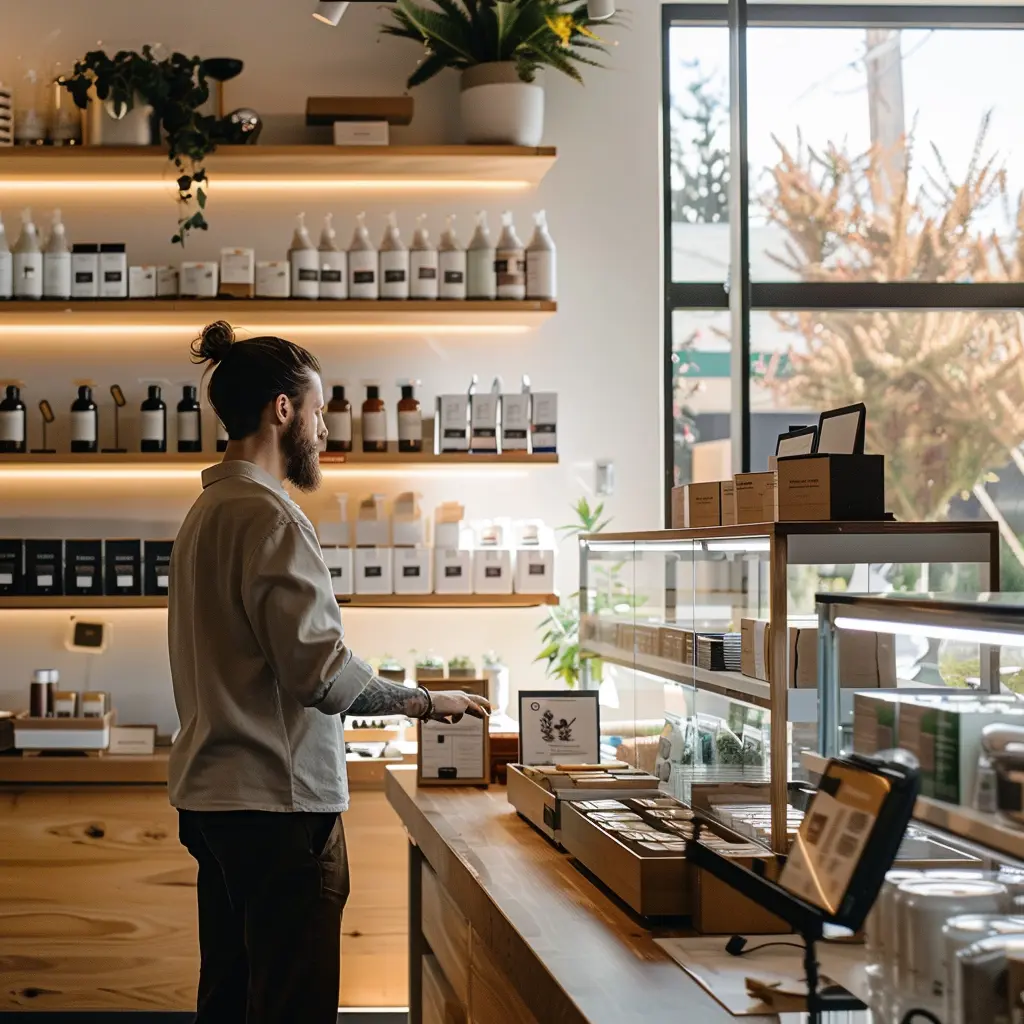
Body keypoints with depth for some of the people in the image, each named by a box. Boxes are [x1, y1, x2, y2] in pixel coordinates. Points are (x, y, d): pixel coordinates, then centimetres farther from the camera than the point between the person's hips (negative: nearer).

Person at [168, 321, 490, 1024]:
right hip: (278, 802, -10)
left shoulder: (208, 511, 15)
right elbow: (320, 668, -21)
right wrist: (425, 702, -9)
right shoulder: (267, 514, -15)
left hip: (212, 795, 10)